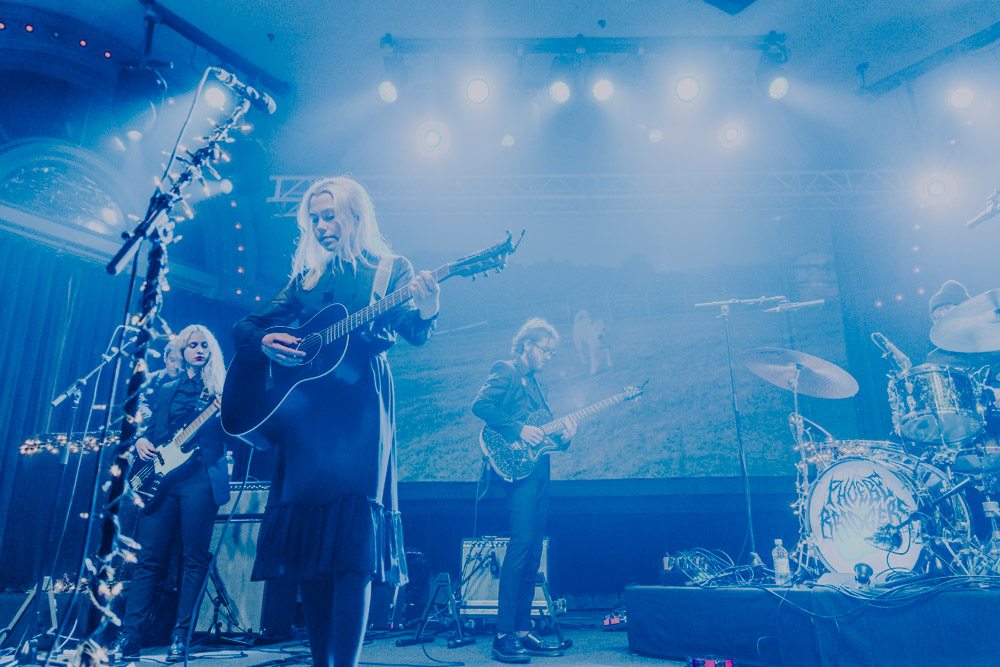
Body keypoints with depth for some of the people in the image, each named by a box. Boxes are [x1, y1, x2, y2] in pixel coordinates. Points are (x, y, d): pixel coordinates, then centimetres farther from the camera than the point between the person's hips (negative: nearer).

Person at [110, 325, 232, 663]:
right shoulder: (166, 390, 20)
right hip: (162, 475, 3)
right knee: (149, 557, 1)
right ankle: (128, 637, 6)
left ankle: (181, 637, 2)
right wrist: (141, 441, 1)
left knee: (194, 558, -4)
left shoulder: (220, 386, 9)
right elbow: (150, 429, 21)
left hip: (201, 475, -3)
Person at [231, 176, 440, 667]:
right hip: (303, 410, 4)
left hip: (360, 407, -4)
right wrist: (266, 343, -4)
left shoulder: (390, 269, 9)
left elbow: (413, 333, -5)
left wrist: (426, 312, -28)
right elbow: (244, 328, 20)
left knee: (352, 533, -15)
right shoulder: (306, 277, 19)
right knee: (307, 537, 1)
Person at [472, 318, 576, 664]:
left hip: (539, 471, 9)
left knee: (533, 551, 7)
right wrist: (517, 430, -19)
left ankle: (523, 629, 14)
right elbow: (480, 405, -17)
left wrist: (562, 436, 3)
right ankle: (504, 635, -10)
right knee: (521, 543, -15)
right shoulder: (505, 372, -1)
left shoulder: (534, 383, 25)